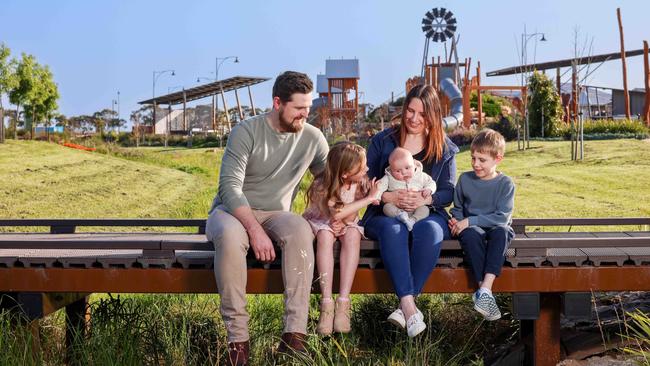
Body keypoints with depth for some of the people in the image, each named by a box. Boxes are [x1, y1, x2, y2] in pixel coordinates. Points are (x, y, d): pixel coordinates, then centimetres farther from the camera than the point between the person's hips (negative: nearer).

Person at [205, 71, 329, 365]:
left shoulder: (312, 138, 2)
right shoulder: (246, 132, -11)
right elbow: (230, 187, -20)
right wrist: (255, 229, -32)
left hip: (274, 214, 3)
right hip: (231, 210, -2)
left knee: (300, 229, -34)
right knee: (230, 236, -40)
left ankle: (294, 333, -35)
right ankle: (237, 336, -31)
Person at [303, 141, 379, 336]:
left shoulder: (361, 182, -11)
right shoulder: (322, 186, -22)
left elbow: (348, 219, -13)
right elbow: (336, 215, -33)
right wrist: (368, 199, -31)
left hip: (347, 225, 2)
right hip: (319, 223, -2)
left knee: (352, 235, -31)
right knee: (325, 236, -36)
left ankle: (343, 304, -38)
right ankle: (326, 303, -39)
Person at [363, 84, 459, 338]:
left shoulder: (445, 149, 12)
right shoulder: (383, 141, 10)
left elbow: (448, 192, 5)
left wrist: (424, 199, -17)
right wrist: (388, 197, -16)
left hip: (428, 214, 1)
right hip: (385, 214, 0)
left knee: (429, 230, -37)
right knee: (392, 229, -38)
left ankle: (405, 305, -36)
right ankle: (410, 308, -46)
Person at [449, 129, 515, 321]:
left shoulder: (505, 183, -3)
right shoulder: (465, 179, 6)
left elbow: (502, 217, -12)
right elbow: (457, 207, 21)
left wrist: (470, 221, -18)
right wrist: (457, 220, -3)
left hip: (497, 227, -1)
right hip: (472, 227, 2)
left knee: (501, 232, -38)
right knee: (470, 234, -35)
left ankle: (485, 290, -45)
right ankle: (485, 292, -40)